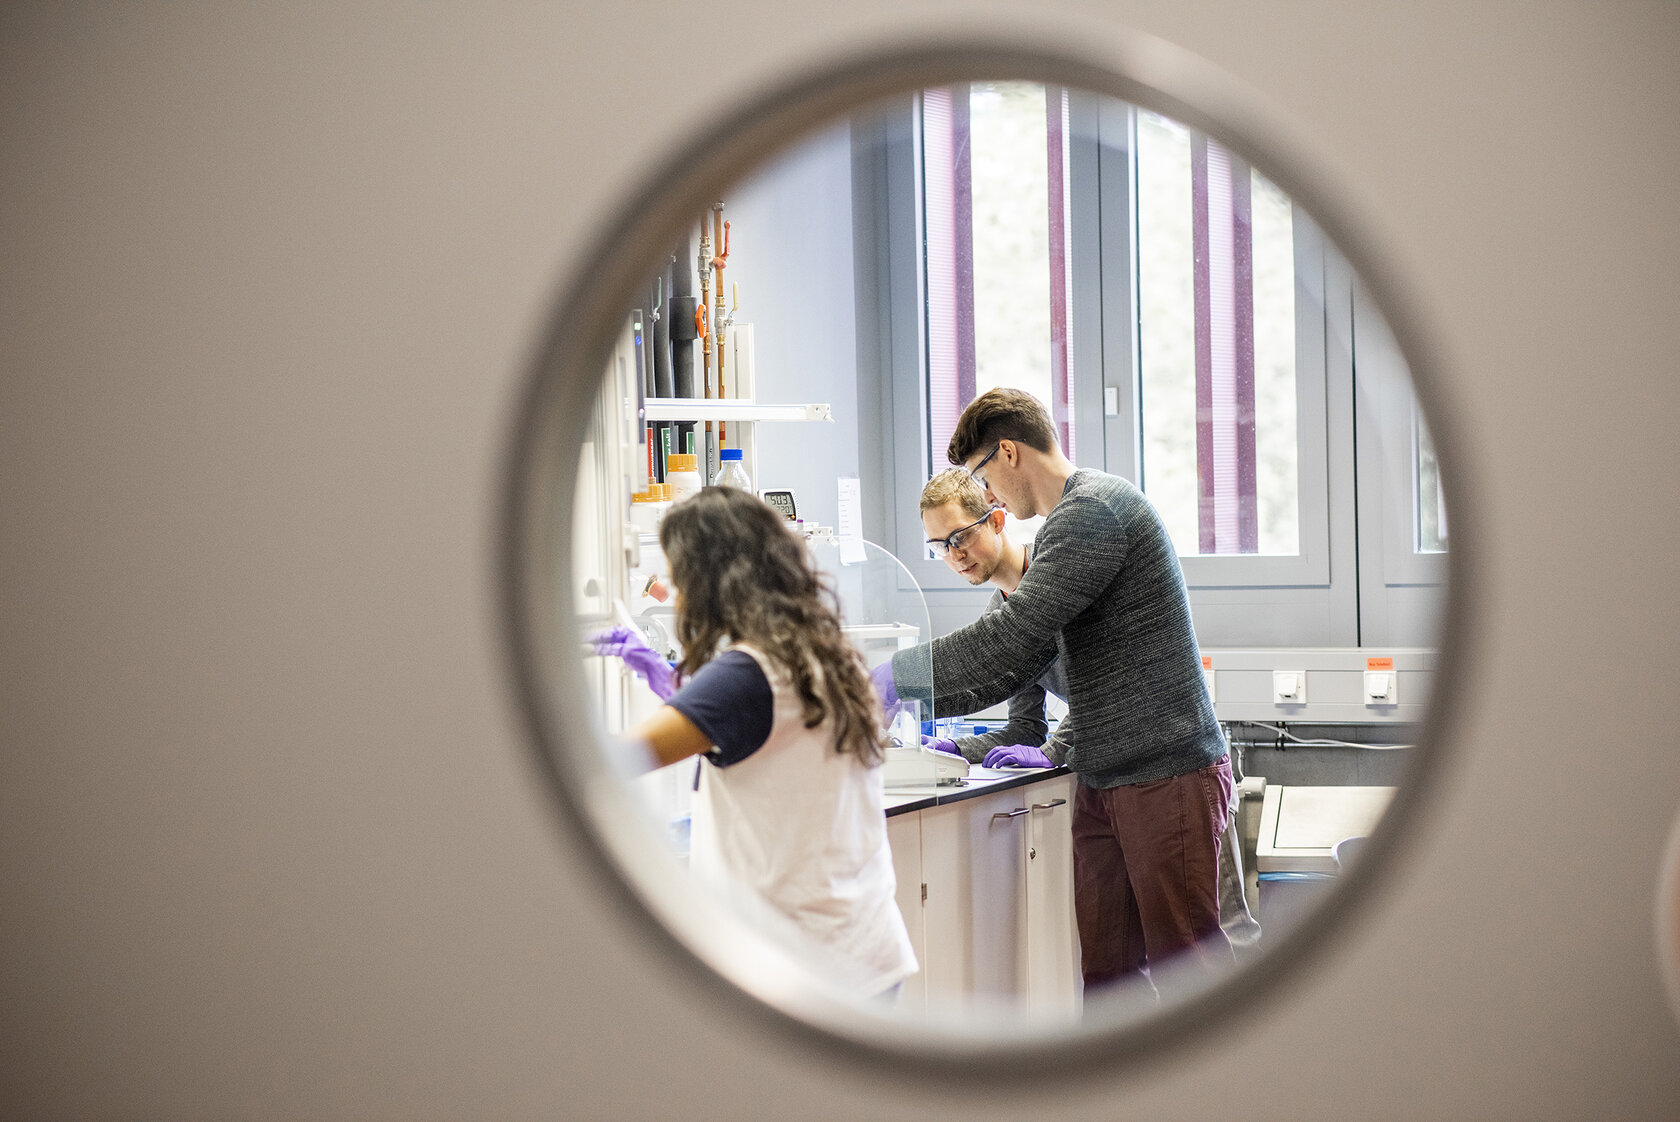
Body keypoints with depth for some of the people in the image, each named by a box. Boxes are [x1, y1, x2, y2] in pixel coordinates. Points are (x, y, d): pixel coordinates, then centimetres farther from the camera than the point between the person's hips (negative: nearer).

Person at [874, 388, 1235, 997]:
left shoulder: (1096, 509, -14)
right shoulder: (1065, 524, 20)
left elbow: (1012, 634, -21)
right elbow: (1029, 653, 23)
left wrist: (894, 677, -13)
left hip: (1168, 777, -10)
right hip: (1102, 783, 10)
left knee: (1185, 967, -5)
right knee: (1107, 976, 7)